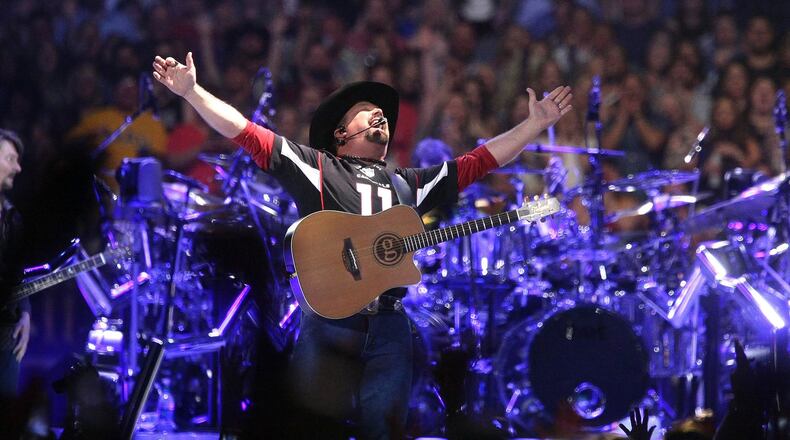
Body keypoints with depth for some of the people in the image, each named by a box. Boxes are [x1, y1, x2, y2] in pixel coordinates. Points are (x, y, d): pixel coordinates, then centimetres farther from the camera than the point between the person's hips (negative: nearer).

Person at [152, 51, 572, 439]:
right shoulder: (316, 167, 11)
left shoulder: (409, 183, 24)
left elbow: (478, 162, 25)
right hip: (328, 320, -4)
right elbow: (247, 133, 3)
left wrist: (536, 123, 21)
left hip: (389, 326, 4)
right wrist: (191, 91, -8)